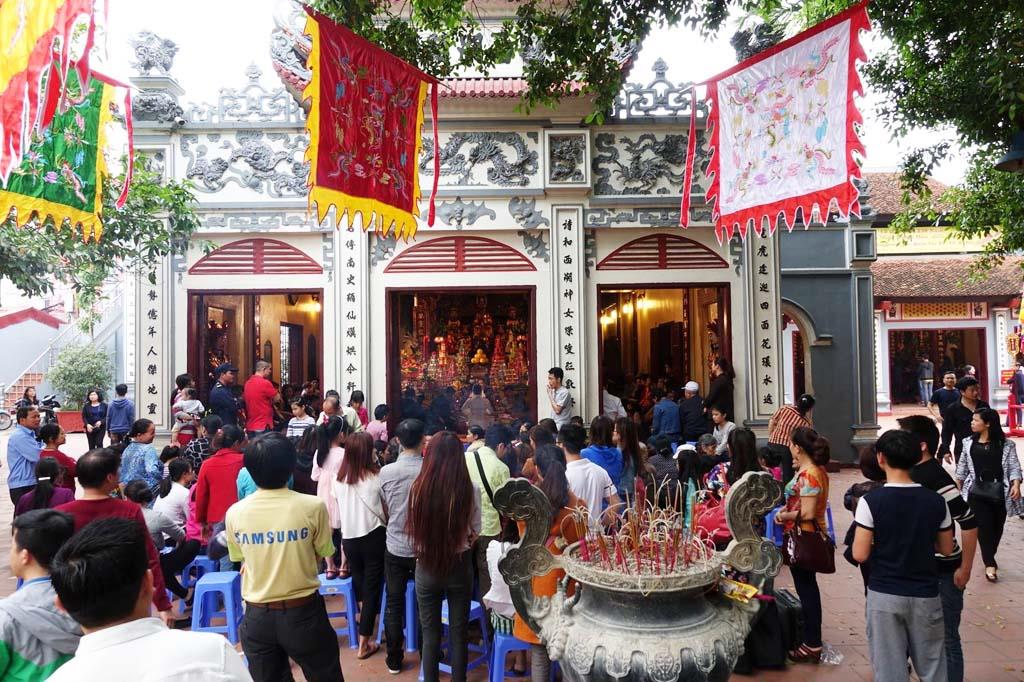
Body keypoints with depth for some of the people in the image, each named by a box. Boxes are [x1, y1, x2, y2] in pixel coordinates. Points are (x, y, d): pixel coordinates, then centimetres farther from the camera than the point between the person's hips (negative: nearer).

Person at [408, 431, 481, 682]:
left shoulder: (418, 488, -16)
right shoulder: (470, 489, -16)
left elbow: (413, 531, -2)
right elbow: (475, 531, -3)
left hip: (426, 567, 0)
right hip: (460, 566, 0)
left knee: (430, 633, 16)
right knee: (459, 633, 17)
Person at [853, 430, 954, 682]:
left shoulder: (871, 501, -15)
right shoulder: (935, 501, -5)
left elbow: (860, 555, -15)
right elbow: (946, 549, 7)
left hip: (884, 595, -3)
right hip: (925, 595, 3)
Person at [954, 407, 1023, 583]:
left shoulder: (1006, 444, -1)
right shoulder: (968, 442, 6)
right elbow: (962, 467, 13)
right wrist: (957, 489, 16)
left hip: (1000, 491, 0)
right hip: (977, 491, 0)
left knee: (997, 526, 10)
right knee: (984, 526, -5)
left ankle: (989, 557, 32)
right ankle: (990, 564, 0)